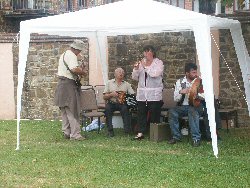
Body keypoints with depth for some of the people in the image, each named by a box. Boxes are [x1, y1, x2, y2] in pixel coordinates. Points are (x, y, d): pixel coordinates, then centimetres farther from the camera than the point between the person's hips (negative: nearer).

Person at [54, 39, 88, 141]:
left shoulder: (64, 54, 19)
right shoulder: (71, 55, -15)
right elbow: (74, 69, -29)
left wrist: (79, 69, 16)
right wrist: (83, 72, -12)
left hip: (61, 84, 10)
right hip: (69, 85, -10)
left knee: (65, 111, 14)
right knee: (72, 111, -8)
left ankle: (66, 132, 19)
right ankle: (75, 134, -7)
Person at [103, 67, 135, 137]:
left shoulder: (126, 84, 15)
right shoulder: (109, 83, 13)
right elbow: (104, 97, 7)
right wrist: (111, 94, -12)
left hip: (122, 103, 0)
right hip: (111, 103, 0)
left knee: (125, 108, -33)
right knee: (107, 108, -32)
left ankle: (127, 130, -31)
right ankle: (110, 130, -28)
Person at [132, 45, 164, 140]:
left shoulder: (158, 63, 1)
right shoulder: (141, 63, 13)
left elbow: (155, 74, -15)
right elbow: (135, 77, 11)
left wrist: (145, 66, -13)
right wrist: (136, 69, -7)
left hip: (154, 94, -4)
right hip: (142, 93, 4)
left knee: (154, 114, -2)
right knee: (141, 113, -1)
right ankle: (140, 132, 1)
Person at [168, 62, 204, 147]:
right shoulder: (180, 82, 6)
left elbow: (204, 97, -5)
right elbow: (175, 99, 2)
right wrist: (181, 92, -18)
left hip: (196, 106, -2)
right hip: (183, 106, 3)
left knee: (192, 111, -37)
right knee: (172, 112, -27)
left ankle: (196, 138, -32)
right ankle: (176, 136, -12)